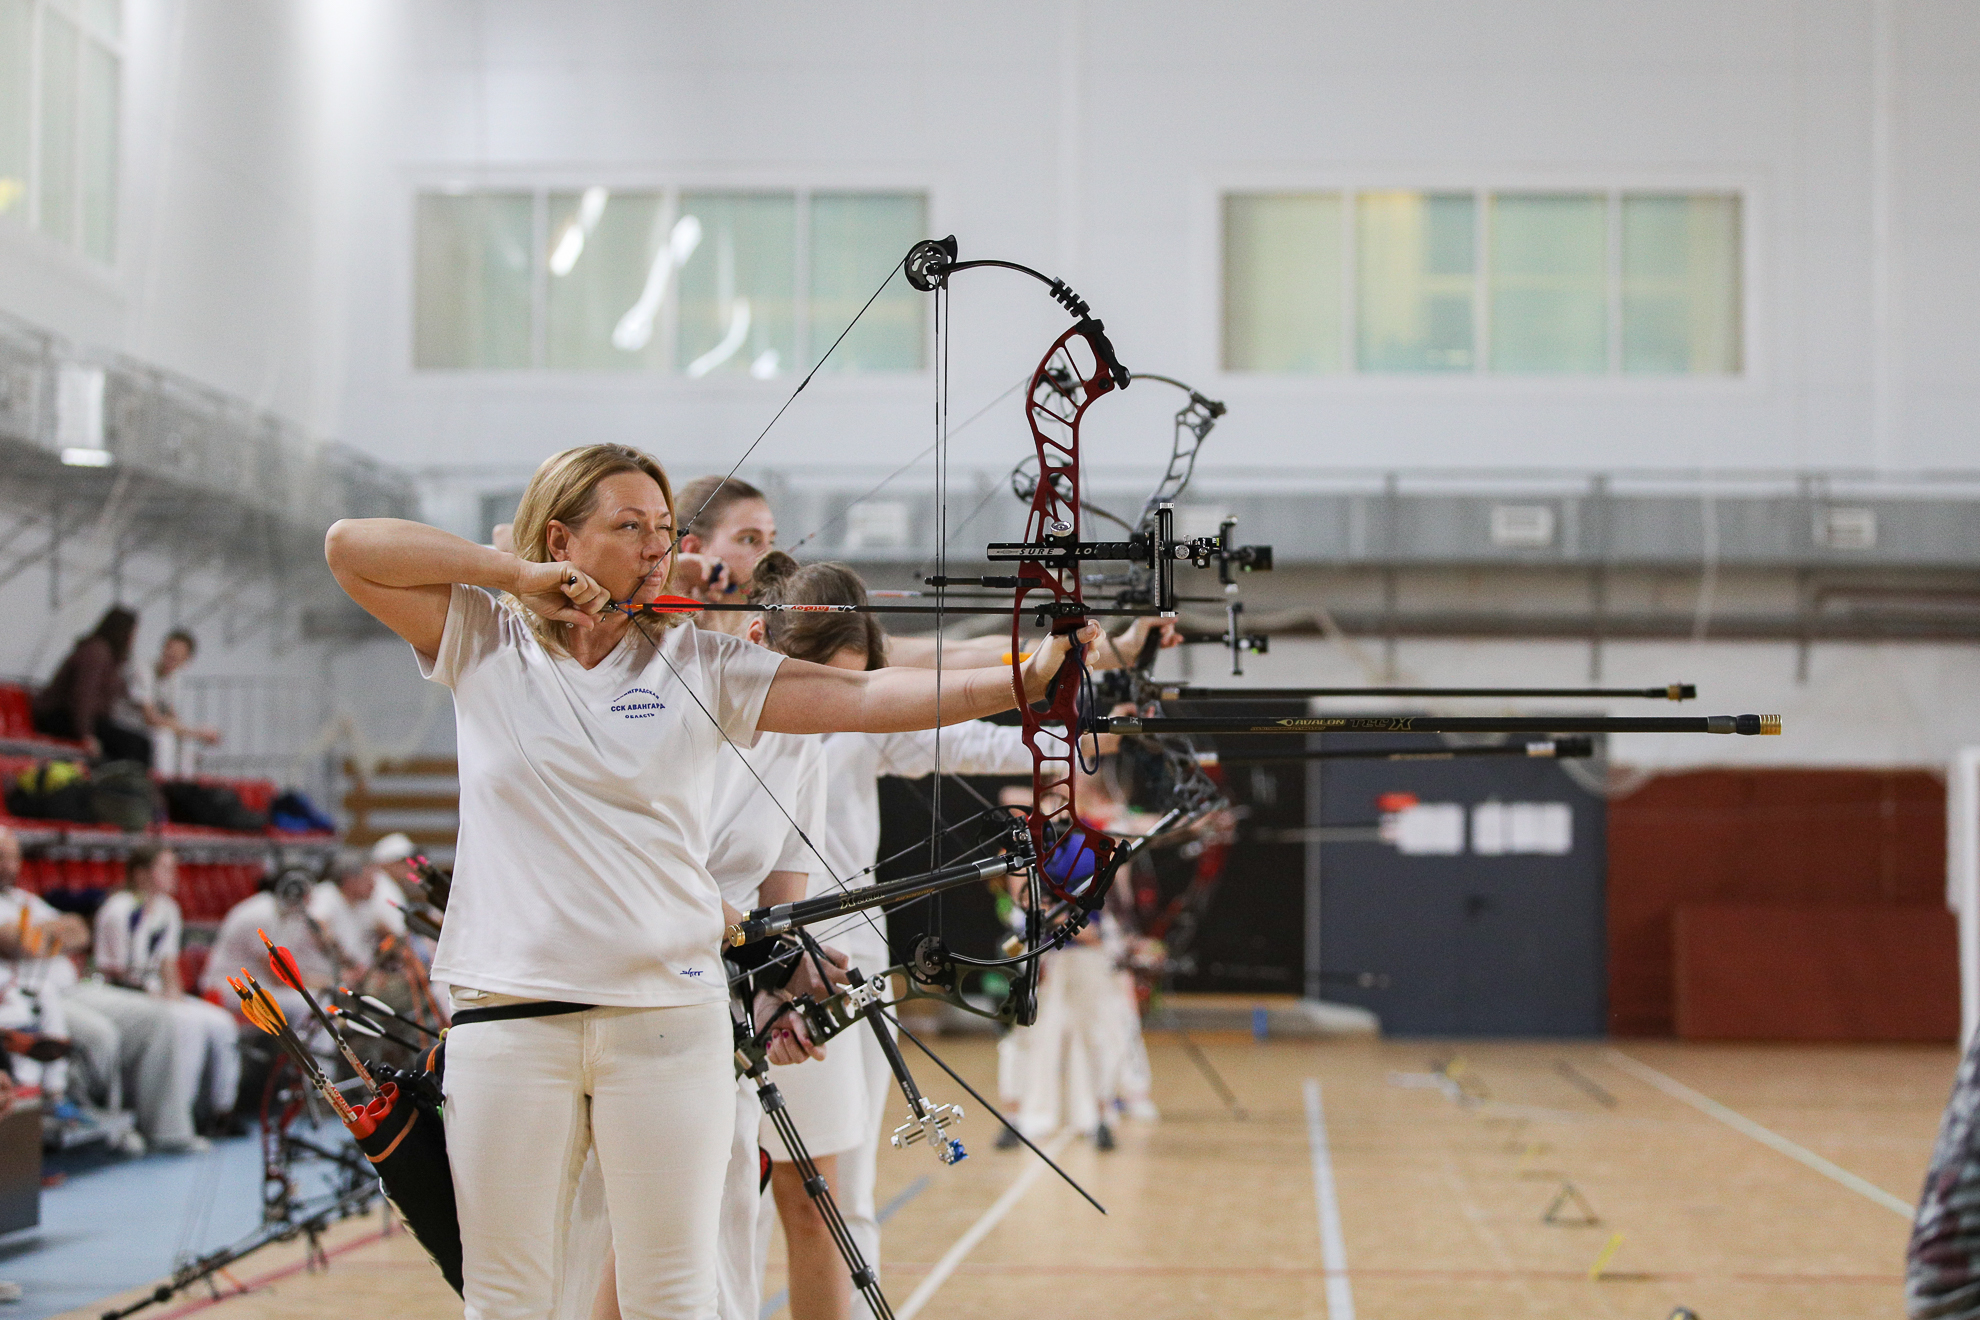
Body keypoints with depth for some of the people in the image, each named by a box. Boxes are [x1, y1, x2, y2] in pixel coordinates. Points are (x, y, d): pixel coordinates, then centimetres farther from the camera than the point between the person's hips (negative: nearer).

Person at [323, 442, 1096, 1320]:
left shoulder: (701, 671, 6)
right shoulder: (485, 647, 6)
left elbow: (867, 697, -4)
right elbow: (350, 547, -1)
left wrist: (1019, 681, -17)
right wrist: (518, 574, -6)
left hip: (669, 1019, 1)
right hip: (508, 1017, 0)